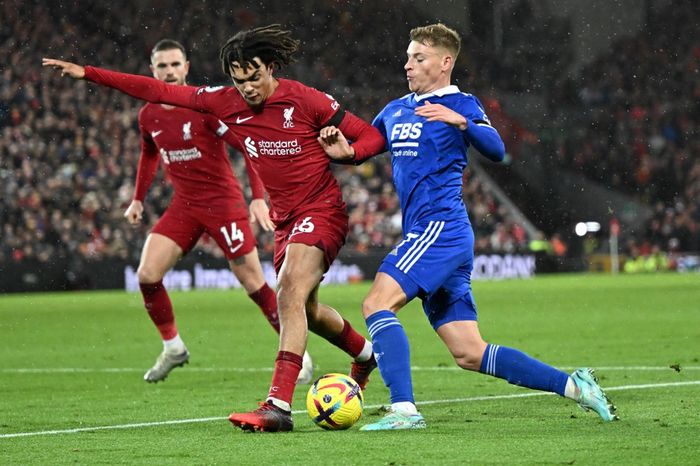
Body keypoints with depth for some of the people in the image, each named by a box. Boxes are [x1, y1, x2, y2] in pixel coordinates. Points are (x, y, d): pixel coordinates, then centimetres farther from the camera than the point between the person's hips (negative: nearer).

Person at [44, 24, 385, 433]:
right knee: (305, 310, 22)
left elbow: (372, 137, -10)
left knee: (289, 295, -25)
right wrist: (87, 73, -4)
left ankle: (279, 405, -31)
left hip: (322, 210, -8)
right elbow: (160, 92, -1)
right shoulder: (227, 102, -3)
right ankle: (366, 353, 52)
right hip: (286, 218, 8)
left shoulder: (306, 100, -16)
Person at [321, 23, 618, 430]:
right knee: (470, 355, 4)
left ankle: (404, 410, -26)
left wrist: (461, 122, -32)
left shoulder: (461, 104, -2)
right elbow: (362, 148, 28)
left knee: (377, 303, -21)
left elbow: (496, 150, -15)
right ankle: (574, 385, 8)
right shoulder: (395, 111, 21)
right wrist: (344, 151, 5)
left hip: (441, 228, -8)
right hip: (424, 235, 8)